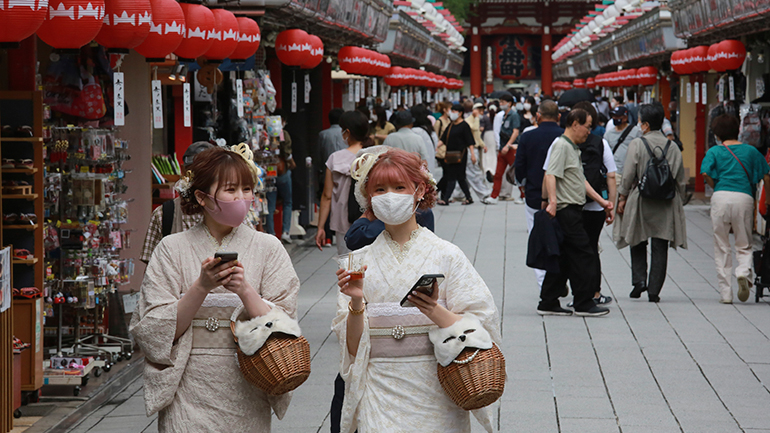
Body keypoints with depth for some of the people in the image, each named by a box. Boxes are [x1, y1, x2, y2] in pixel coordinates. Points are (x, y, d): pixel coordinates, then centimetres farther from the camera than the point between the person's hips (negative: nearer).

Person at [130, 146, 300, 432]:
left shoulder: (267, 248, 4)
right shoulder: (172, 249, 1)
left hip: (246, 395, 1)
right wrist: (202, 287, -17)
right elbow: (156, 332, -6)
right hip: (189, 396, -1)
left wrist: (245, 290, -19)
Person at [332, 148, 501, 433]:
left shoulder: (445, 256, 1)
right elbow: (352, 347, 4)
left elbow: (478, 330, -5)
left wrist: (434, 311, -21)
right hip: (380, 396, 1)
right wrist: (356, 303, -13)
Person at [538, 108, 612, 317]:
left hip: (573, 211, 10)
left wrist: (601, 201, 23)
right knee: (584, 256, -7)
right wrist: (552, 202, -33)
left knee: (563, 259, 10)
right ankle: (584, 304, -2)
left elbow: (581, 181, 26)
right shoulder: (561, 145, -11)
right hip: (566, 211, -10)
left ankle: (548, 303, 12)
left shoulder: (574, 148, 21)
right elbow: (550, 175, -22)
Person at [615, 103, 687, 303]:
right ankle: (654, 290, 3)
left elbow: (628, 175, -8)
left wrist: (622, 197, 3)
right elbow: (680, 179, 7)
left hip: (641, 200, -2)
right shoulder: (672, 146, 3)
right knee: (660, 247, 4)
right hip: (666, 204, 2)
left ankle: (639, 280, 1)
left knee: (638, 243, 16)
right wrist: (677, 202, 17)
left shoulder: (637, 144, -7)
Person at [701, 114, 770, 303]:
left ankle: (725, 293, 5)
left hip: (721, 197, -1)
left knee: (722, 247, 8)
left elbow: (706, 174, -8)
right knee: (744, 245, 12)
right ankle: (744, 271, -20)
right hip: (744, 197, 1)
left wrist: (717, 188, 9)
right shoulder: (750, 150, 14)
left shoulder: (714, 151, 8)